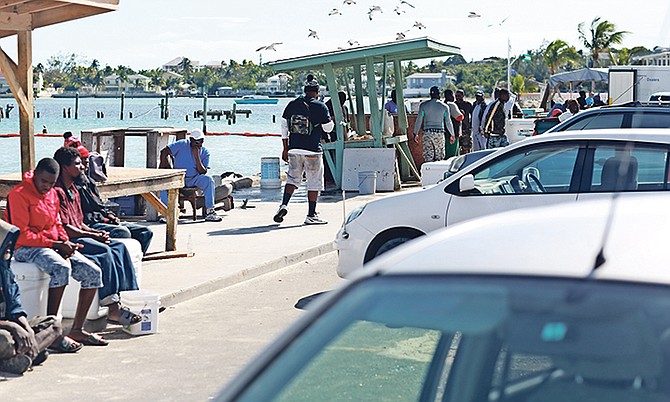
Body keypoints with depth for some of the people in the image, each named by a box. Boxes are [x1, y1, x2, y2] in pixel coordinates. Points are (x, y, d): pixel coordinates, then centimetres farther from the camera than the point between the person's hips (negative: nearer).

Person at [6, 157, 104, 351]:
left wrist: (66, 242, 0)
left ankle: (77, 329, -5)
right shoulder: (19, 194, -10)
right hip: (26, 248, -8)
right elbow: (22, 235, -16)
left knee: (93, 272, -11)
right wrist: (55, 245, -18)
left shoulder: (52, 194, 15)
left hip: (55, 246, 8)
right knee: (62, 267, -37)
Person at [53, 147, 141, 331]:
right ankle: (113, 308, -29)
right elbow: (64, 228, -19)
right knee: (104, 251, -27)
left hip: (78, 236, 10)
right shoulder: (57, 191, -13)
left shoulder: (73, 191, 19)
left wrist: (96, 232, 2)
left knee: (119, 247, -6)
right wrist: (94, 236, -14)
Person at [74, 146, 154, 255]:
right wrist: (103, 219, -14)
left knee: (145, 232, -1)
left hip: (103, 220, 9)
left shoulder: (88, 180, 22)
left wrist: (110, 215, 7)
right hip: (90, 225, -9)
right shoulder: (74, 184, -8)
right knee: (123, 232, -33)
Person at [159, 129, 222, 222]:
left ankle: (210, 212, -29)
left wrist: (197, 156, -18)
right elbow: (164, 152, -10)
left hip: (194, 179, 2)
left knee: (208, 179, -28)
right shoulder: (182, 145, -5)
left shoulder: (205, 152, 1)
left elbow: (203, 172, -8)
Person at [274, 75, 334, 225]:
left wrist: (285, 148, 15)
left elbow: (284, 127, 9)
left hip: (294, 149, 4)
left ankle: (284, 205, -4)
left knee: (293, 178, 16)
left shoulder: (292, 104, 7)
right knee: (314, 182, 5)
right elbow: (328, 128, -3)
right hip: (313, 150, -4)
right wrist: (330, 120, 20)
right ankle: (311, 215, 7)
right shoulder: (320, 107, -6)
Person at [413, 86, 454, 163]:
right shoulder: (444, 106, 2)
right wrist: (452, 135, 16)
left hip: (427, 133, 0)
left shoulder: (423, 105, 1)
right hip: (439, 133, 0)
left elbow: (419, 120, 2)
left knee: (428, 157, -1)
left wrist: (416, 133, 10)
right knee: (439, 157, 5)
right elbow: (448, 122, 6)